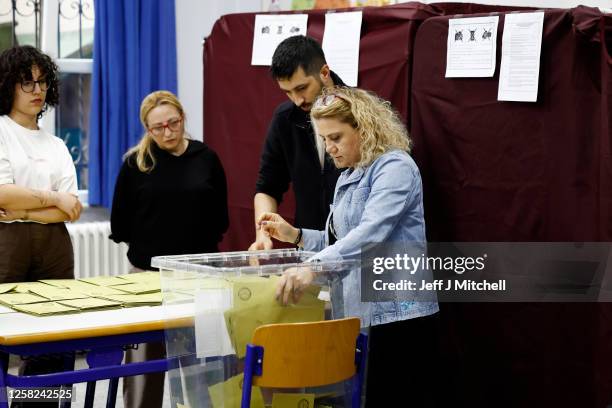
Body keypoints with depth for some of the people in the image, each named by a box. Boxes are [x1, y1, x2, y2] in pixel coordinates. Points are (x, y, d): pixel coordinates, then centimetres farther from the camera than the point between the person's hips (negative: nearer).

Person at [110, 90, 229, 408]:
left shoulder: (206, 158, 3)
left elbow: (220, 216, 9)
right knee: (145, 356, 2)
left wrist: (202, 243, 6)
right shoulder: (135, 162, -2)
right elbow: (120, 222, 3)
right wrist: (148, 243, 8)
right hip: (149, 269, -1)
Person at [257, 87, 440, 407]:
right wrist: (295, 235, 8)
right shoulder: (349, 176, 17)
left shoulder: (394, 167, -12)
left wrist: (313, 266, -38)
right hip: (360, 315, 9)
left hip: (397, 314, -9)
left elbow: (371, 233, -27)